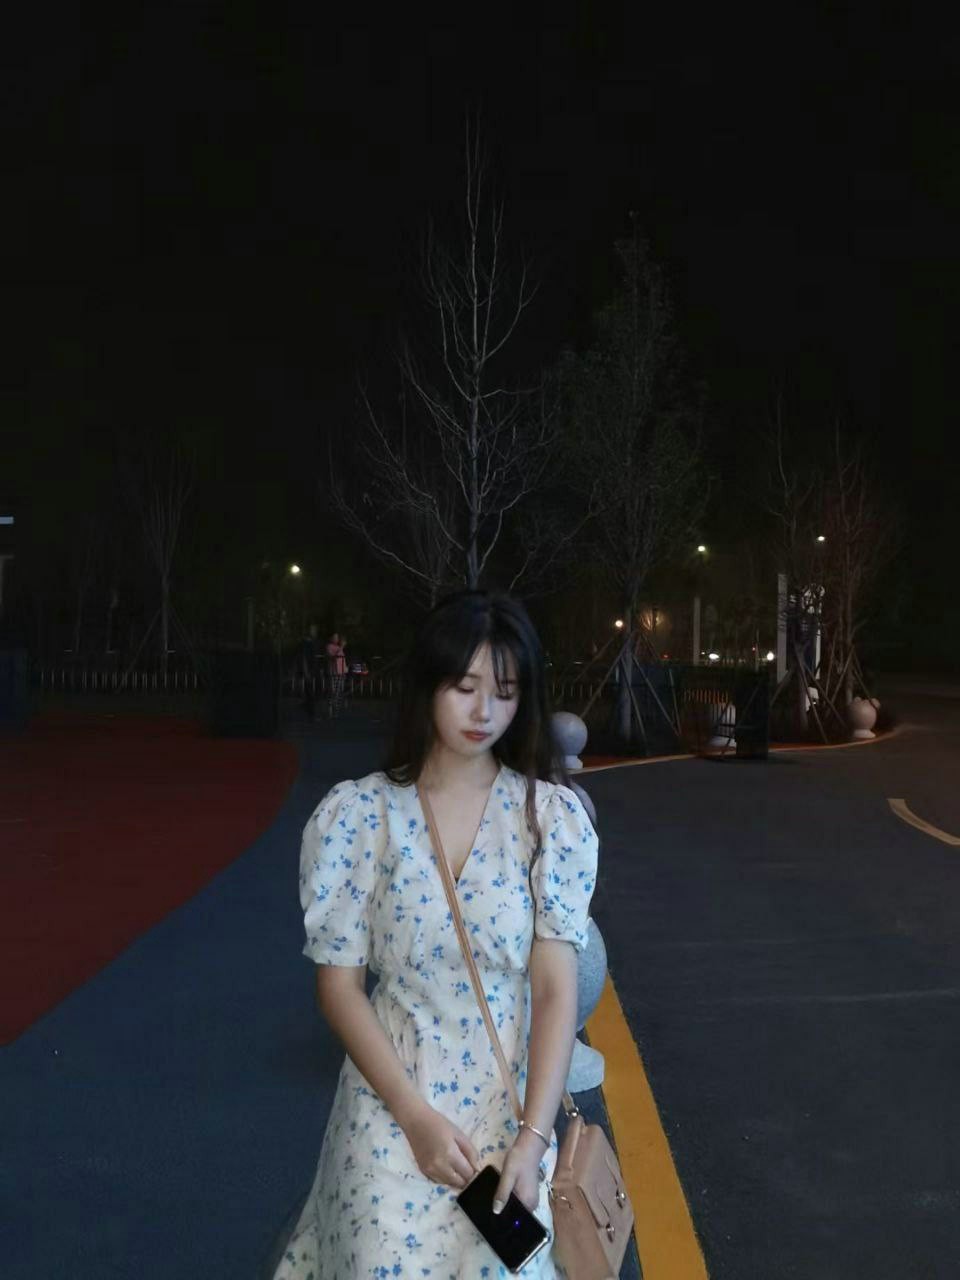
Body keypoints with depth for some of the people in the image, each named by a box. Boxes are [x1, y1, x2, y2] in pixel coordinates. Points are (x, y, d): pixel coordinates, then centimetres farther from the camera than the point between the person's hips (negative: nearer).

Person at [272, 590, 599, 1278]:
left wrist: (533, 1137, -17)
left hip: (512, 1103, 1)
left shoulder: (553, 815, -5)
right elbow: (339, 984, -4)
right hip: (390, 1100, 0)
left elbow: (556, 987, -8)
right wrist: (416, 1116, -12)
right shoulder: (357, 814, -6)